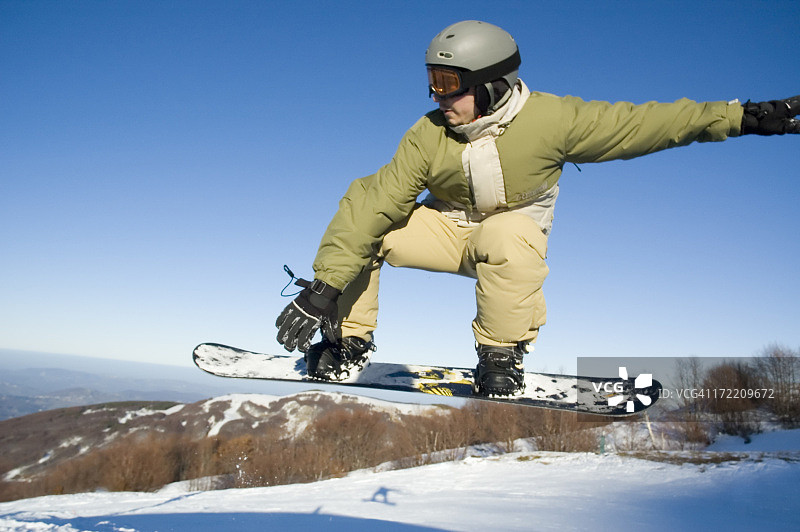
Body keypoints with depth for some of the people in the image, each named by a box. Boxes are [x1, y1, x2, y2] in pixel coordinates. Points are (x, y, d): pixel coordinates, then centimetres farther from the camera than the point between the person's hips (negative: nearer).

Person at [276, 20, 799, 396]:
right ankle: (349, 341, -4)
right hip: (447, 229, 3)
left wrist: (741, 116, -21)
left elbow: (639, 123, -18)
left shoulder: (549, 119, -22)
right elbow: (376, 203, -24)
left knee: (507, 236, -41)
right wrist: (323, 287, -31)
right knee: (358, 220, -18)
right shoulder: (428, 137, -18)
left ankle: (502, 356, -19)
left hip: (513, 233, -2)